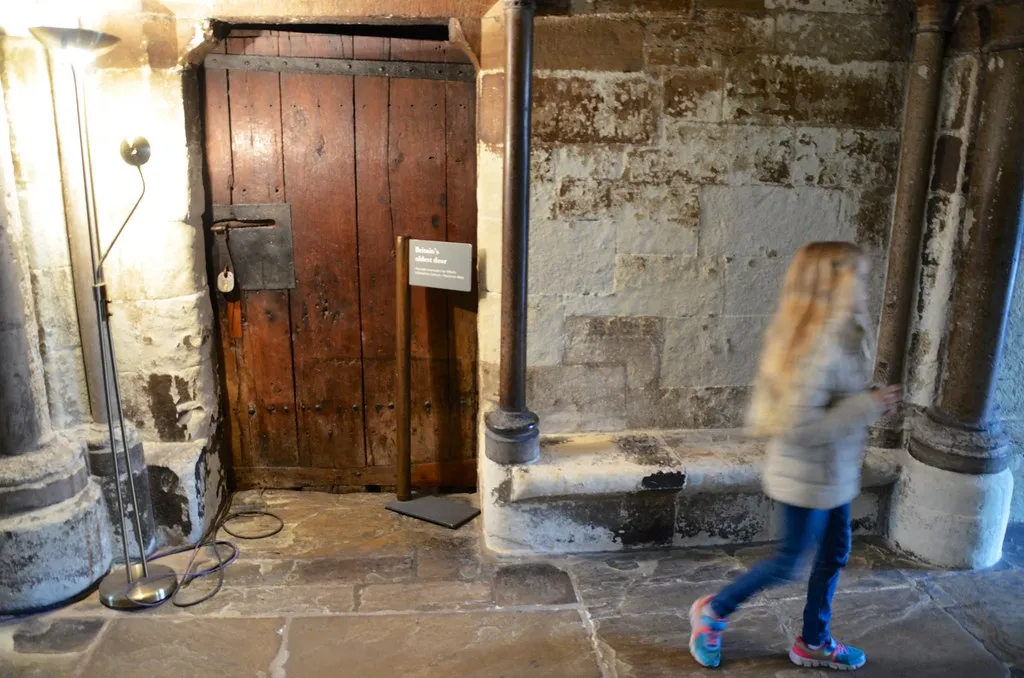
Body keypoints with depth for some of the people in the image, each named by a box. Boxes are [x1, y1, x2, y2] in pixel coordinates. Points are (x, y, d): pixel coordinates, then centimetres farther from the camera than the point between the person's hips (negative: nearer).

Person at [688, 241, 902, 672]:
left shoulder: (836, 337, 1)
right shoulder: (819, 347, -30)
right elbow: (799, 426, -31)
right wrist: (868, 407, -26)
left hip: (831, 473, 9)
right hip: (809, 477, -9)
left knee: (835, 552, 20)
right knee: (790, 561, 8)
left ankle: (814, 643, 38)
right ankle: (714, 611, 28)